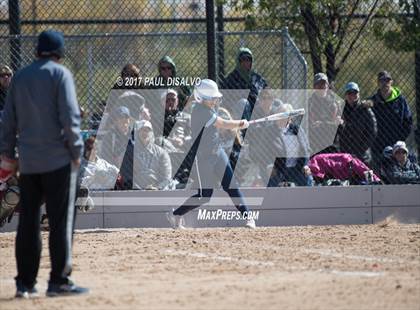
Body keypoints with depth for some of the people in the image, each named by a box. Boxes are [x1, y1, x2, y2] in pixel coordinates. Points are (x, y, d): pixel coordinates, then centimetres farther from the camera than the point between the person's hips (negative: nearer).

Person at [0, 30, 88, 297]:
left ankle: (25, 282, 7)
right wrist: (76, 149, -7)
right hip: (58, 158, -5)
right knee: (61, 220, -3)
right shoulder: (60, 74, -4)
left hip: (28, 161, 5)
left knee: (28, 221, 8)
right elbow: (69, 115, -13)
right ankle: (59, 280, -7)